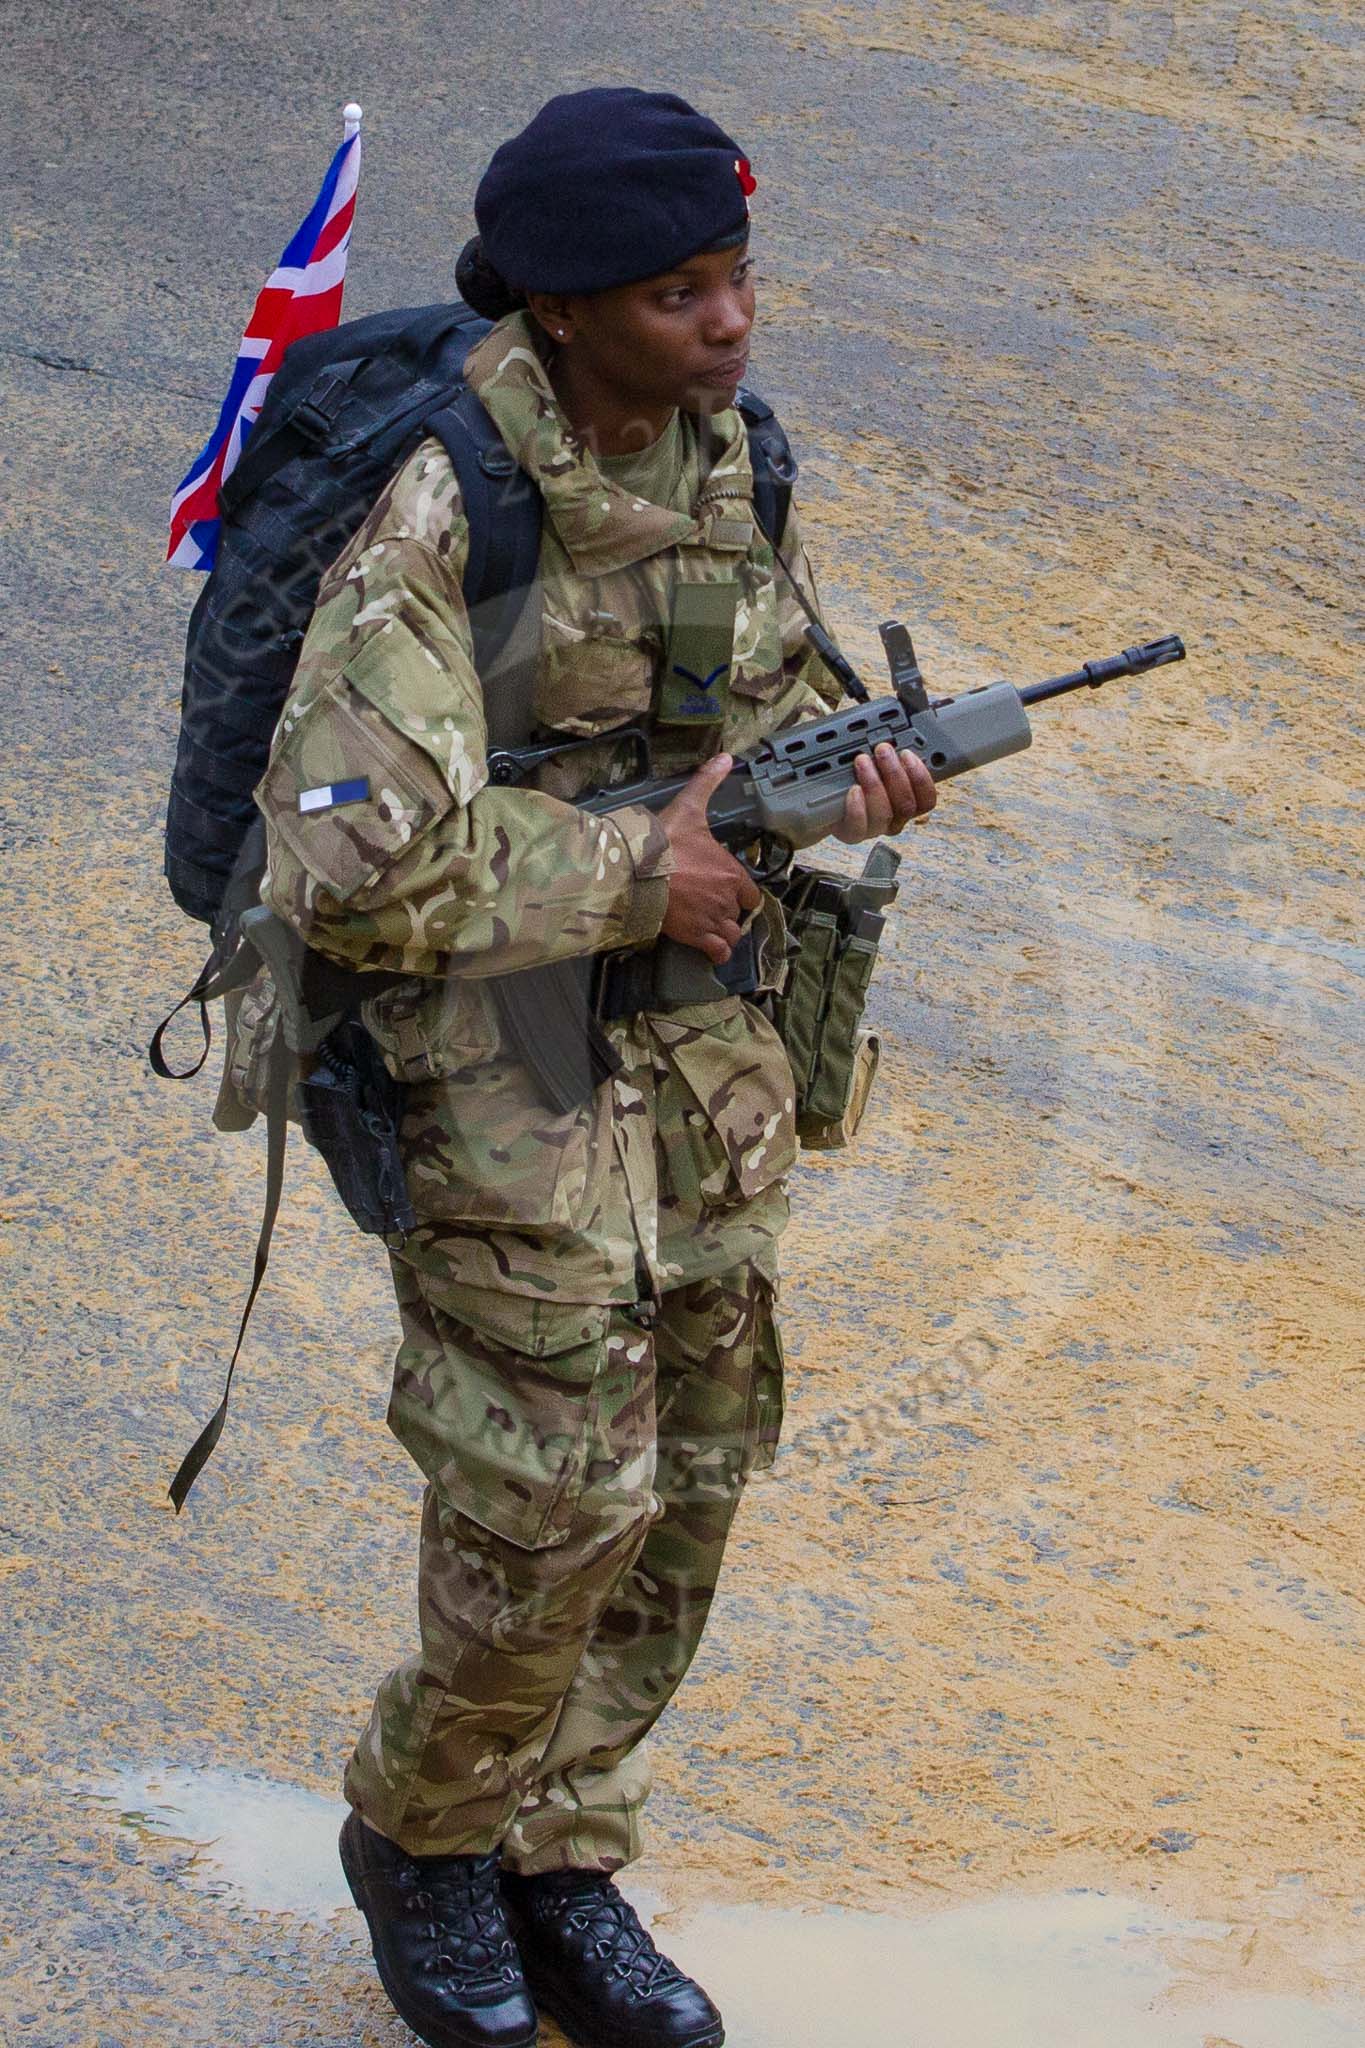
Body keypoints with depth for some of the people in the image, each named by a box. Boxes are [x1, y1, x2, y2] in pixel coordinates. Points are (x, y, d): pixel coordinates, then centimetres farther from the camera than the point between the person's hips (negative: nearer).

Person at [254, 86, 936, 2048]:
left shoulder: (727, 449, -1)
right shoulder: (440, 505, -25)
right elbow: (350, 862, -30)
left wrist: (845, 780, -8)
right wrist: (630, 875, -22)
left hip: (702, 1020, 7)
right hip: (497, 1029, -7)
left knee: (682, 1473, 11)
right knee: (557, 1493, -4)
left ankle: (554, 1872, 28)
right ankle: (418, 1831, 23)